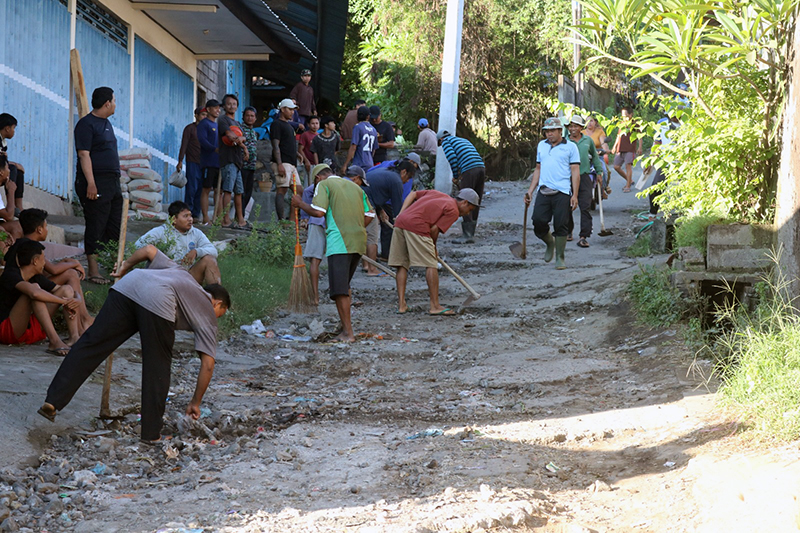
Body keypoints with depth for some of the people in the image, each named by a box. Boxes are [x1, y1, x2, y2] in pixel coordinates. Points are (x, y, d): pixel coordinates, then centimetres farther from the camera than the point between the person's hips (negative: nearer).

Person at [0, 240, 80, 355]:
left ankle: (74, 337, -19)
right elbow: (34, 293, -33)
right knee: (35, 287, -29)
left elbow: (65, 291, 11)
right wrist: (64, 301, -24)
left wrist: (74, 302, -13)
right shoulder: (10, 275, -14)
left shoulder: (37, 278, 11)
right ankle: (54, 342, -40)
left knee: (67, 289, 3)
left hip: (32, 330, 8)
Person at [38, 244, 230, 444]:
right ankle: (151, 433, 13)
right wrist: (195, 403, 31)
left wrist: (125, 266, 45)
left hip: (127, 286, 5)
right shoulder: (208, 314, 27)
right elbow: (207, 365, 22)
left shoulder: (179, 272, 43)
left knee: (91, 344, 3)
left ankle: (52, 401, -1)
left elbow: (149, 250, 31)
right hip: (159, 301, -5)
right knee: (157, 366, 11)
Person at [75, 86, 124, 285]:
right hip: (96, 183, -9)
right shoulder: (87, 124, -10)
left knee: (114, 228, 11)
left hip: (112, 182, 9)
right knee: (95, 227, -6)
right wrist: (90, 183, -23)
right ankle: (93, 272, -2)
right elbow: (84, 154, -16)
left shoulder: (106, 124, 18)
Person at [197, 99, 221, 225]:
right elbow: (202, 140, -16)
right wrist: (215, 149, -27)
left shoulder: (218, 125, 22)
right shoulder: (203, 124, -2)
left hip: (219, 162, 8)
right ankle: (205, 218, -8)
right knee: (207, 189, -8)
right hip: (208, 162, -8)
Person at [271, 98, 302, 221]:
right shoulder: (277, 124, -5)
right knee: (281, 190, -12)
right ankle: (281, 220, -16)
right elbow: (275, 145, -13)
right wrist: (279, 164, -21)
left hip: (292, 164, 10)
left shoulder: (289, 126, 24)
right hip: (283, 163, -10)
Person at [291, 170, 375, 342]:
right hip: (359, 242, 7)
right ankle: (346, 321, 26)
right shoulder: (355, 186, 22)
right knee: (344, 284, 23)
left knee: (339, 289, -8)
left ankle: (348, 333, -13)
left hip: (339, 242, -7)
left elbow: (318, 211, -10)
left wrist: (300, 204, 6)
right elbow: (369, 214, 17)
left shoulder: (324, 185, 3)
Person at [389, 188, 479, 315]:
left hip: (399, 222, 8)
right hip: (416, 226, -8)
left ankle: (401, 304, 11)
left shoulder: (437, 195, 28)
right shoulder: (453, 211, 3)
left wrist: (401, 213, 19)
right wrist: (433, 248, 13)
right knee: (431, 265, -3)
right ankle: (435, 306, -5)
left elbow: (413, 194, 27)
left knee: (402, 265, 12)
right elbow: (434, 229, -3)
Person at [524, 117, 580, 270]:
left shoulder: (570, 147, 3)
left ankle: (560, 258, 8)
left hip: (562, 193, -4)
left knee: (561, 226, -4)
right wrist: (530, 191, 16)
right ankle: (550, 243, 23)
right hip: (543, 192, 4)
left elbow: (575, 172, 0)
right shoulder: (541, 146, 17)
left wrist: (575, 195, -8)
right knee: (538, 221, -7)